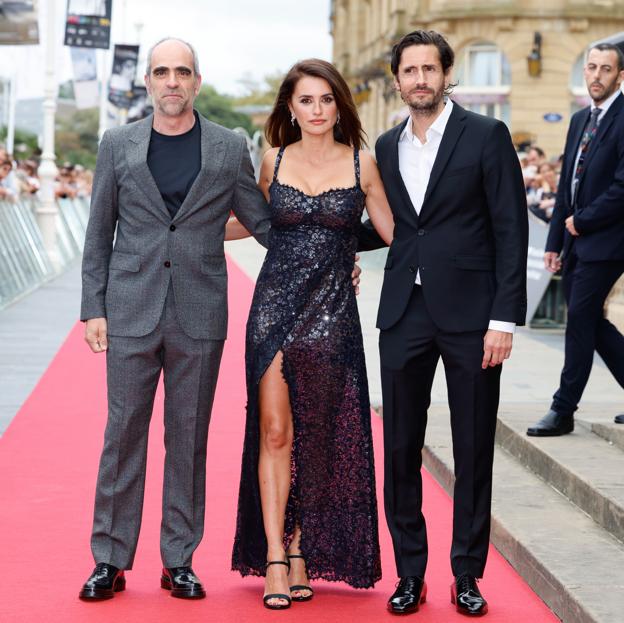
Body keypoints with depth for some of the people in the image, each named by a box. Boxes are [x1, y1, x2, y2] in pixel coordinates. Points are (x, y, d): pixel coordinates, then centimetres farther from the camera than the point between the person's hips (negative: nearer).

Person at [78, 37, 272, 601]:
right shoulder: (119, 145, 6)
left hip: (199, 316, 0)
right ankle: (110, 560, 10)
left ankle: (179, 561, 14)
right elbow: (99, 233, 7)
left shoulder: (230, 149, 4)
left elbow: (263, 222, 11)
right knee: (124, 432, 2)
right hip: (131, 312, 0)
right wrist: (94, 308, 1)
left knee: (188, 438, 5)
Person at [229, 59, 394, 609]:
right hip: (276, 306, 0)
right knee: (274, 430, -4)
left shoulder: (361, 164, 3)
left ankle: (303, 550, 15)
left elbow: (393, 231, 7)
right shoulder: (274, 163, 7)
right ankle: (274, 558, -2)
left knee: (318, 435, 4)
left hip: (332, 313, 0)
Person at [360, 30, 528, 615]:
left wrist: (504, 318, -12)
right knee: (400, 447, 6)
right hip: (405, 314, 4)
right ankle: (410, 572, 17)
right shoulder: (387, 147, 11)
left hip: (469, 314, -4)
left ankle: (467, 575, 16)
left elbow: (511, 230, -7)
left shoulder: (486, 136, -3)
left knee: (473, 450, 5)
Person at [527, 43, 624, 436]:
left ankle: (563, 411, 2)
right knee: (590, 321, 11)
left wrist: (581, 221, -11)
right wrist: (555, 241, 14)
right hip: (577, 241, 8)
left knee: (580, 321, -5)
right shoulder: (581, 120, 15)